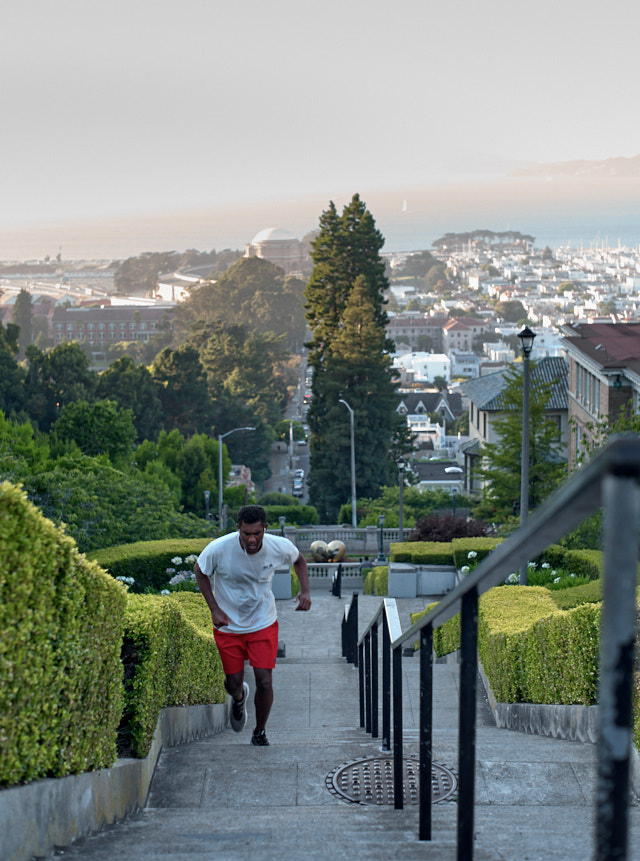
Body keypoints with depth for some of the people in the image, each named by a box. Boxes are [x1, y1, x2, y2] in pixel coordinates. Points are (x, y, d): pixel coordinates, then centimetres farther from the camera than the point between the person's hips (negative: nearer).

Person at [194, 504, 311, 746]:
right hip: (228, 625, 0)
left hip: (263, 624, 0)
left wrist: (305, 590, -10)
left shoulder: (279, 547, -18)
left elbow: (299, 560, 6)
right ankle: (239, 698, 47)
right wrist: (214, 608, -11)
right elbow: (200, 571, -4)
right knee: (233, 682, 7)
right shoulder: (218, 549, -24)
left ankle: (260, 732, 18)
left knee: (265, 682, -8)